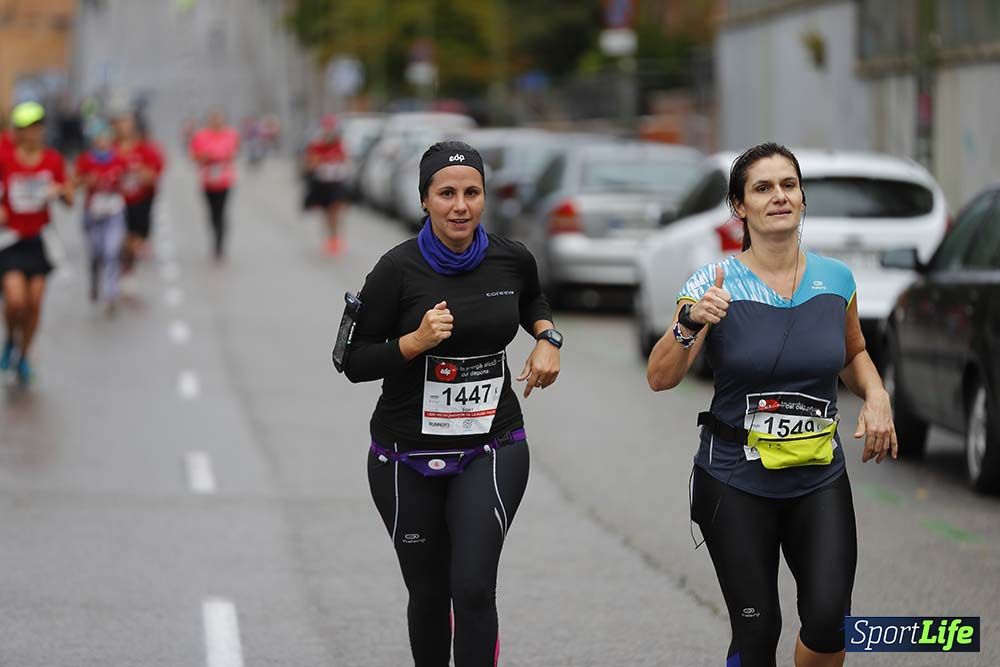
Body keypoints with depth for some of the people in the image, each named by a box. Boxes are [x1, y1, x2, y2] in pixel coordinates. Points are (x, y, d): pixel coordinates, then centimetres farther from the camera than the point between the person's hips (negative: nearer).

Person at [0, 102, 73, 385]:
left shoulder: (53, 160, -3)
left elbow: (70, 200, 2)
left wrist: (60, 191, -20)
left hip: (39, 240, 3)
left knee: (34, 303, 3)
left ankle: (23, 357, 24)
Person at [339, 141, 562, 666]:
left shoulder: (512, 260, -2)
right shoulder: (399, 269, -12)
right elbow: (354, 362, -8)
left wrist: (547, 337, 3)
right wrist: (416, 341, -23)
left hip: (492, 450, 1)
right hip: (408, 458, -1)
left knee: (473, 588, -15)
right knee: (429, 593, 11)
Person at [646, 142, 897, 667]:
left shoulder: (836, 280, 3)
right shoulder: (715, 285, -7)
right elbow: (660, 379, -12)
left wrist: (876, 396, 1)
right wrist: (690, 324, -30)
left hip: (820, 479, 2)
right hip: (736, 482, -2)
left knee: (828, 620, -14)